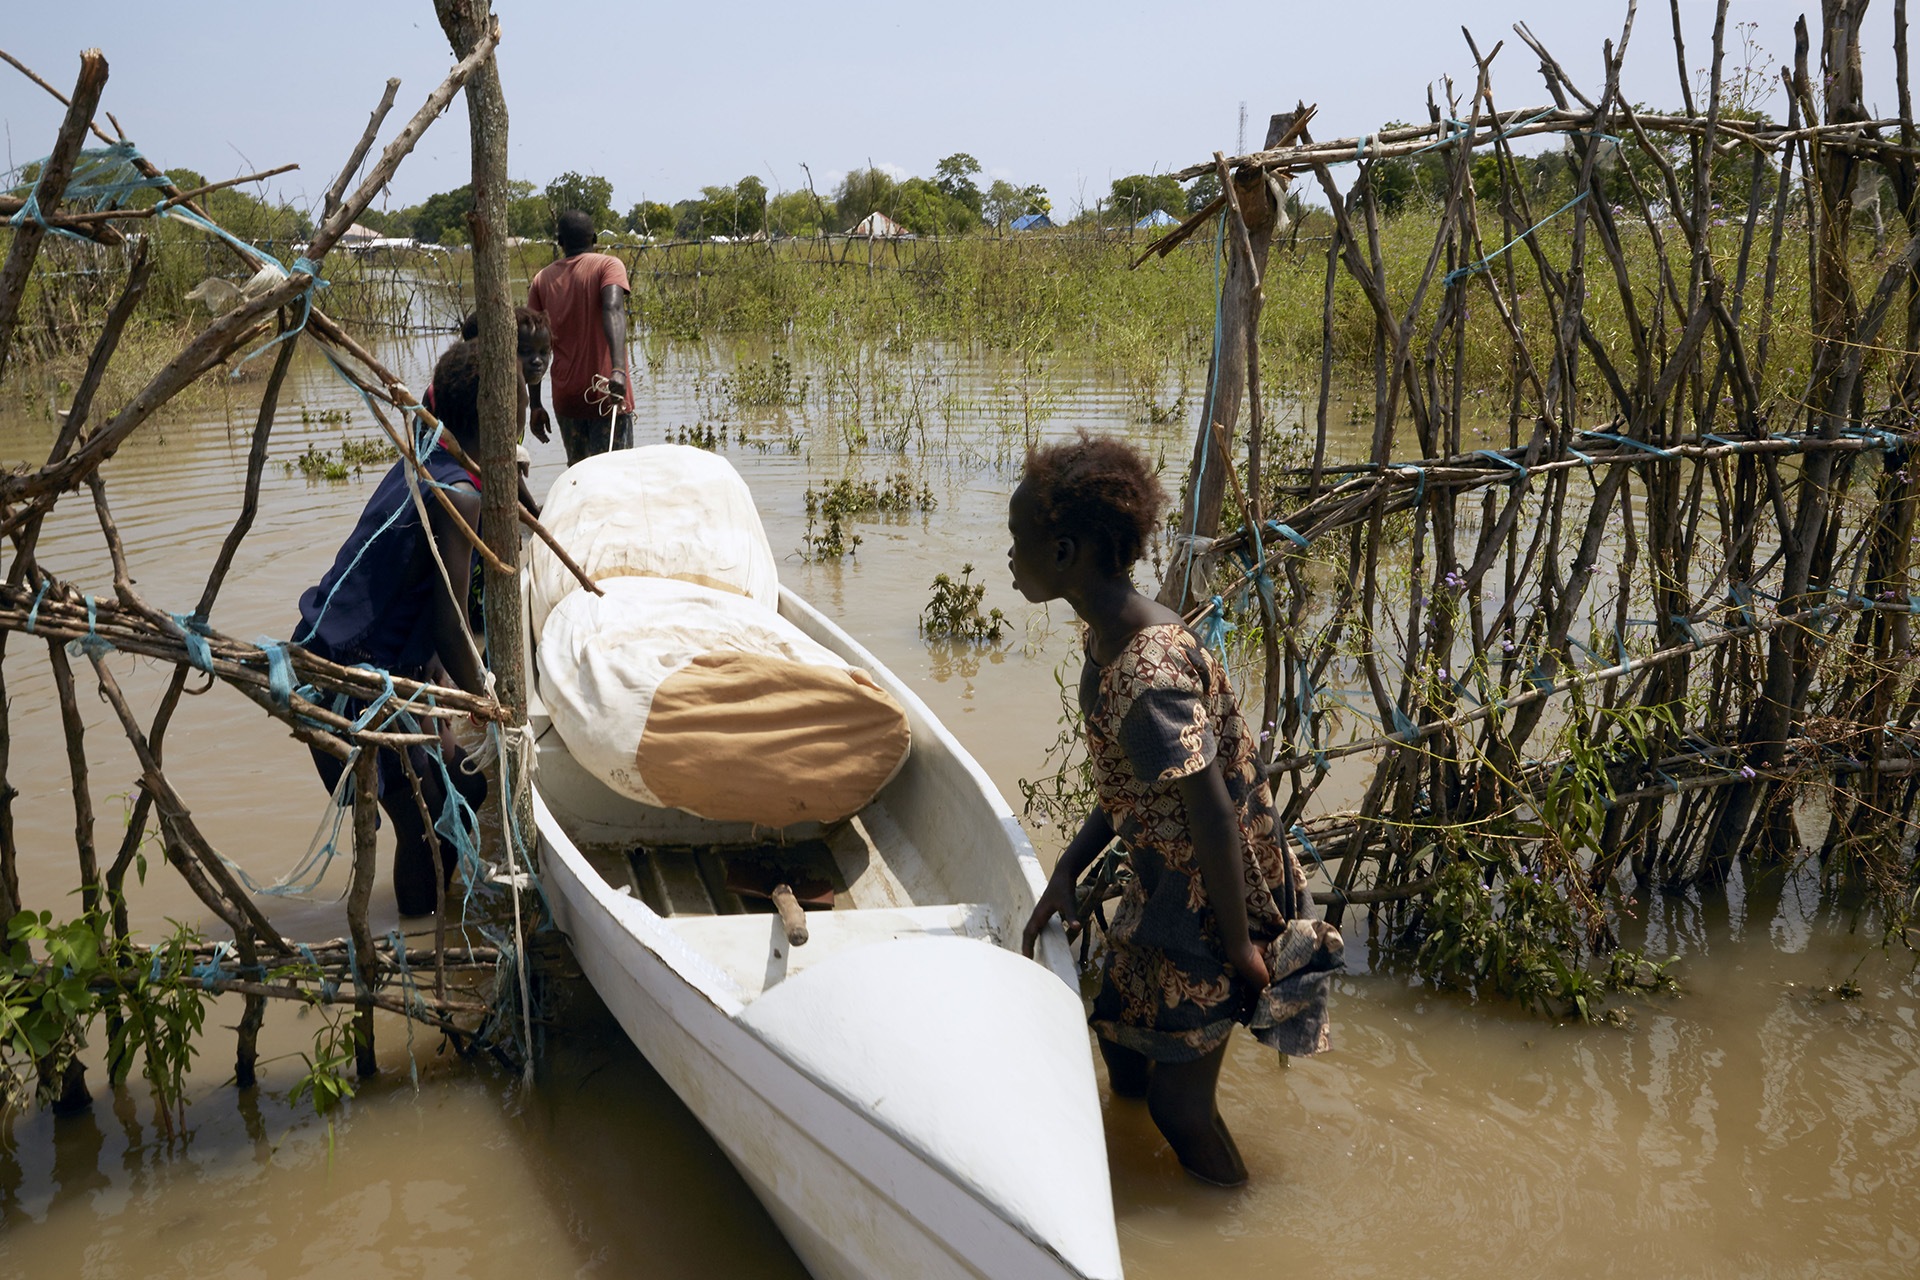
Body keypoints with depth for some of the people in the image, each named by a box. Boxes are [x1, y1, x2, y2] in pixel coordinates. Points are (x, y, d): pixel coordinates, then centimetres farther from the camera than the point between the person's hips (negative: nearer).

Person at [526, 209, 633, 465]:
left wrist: (535, 406, 9)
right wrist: (618, 369, -35)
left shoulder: (542, 279, 10)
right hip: (608, 396, -4)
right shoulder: (608, 265, -2)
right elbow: (612, 309, -22)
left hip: (566, 399, 4)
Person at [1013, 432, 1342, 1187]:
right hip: (1162, 885, 9)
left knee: (1178, 1101, 6)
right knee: (1121, 1044, 23)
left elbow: (1214, 818, -28)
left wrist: (1240, 946, -20)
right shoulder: (1113, 640, 0)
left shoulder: (1144, 677, -32)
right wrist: (1067, 873, 4)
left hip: (1210, 899, -9)